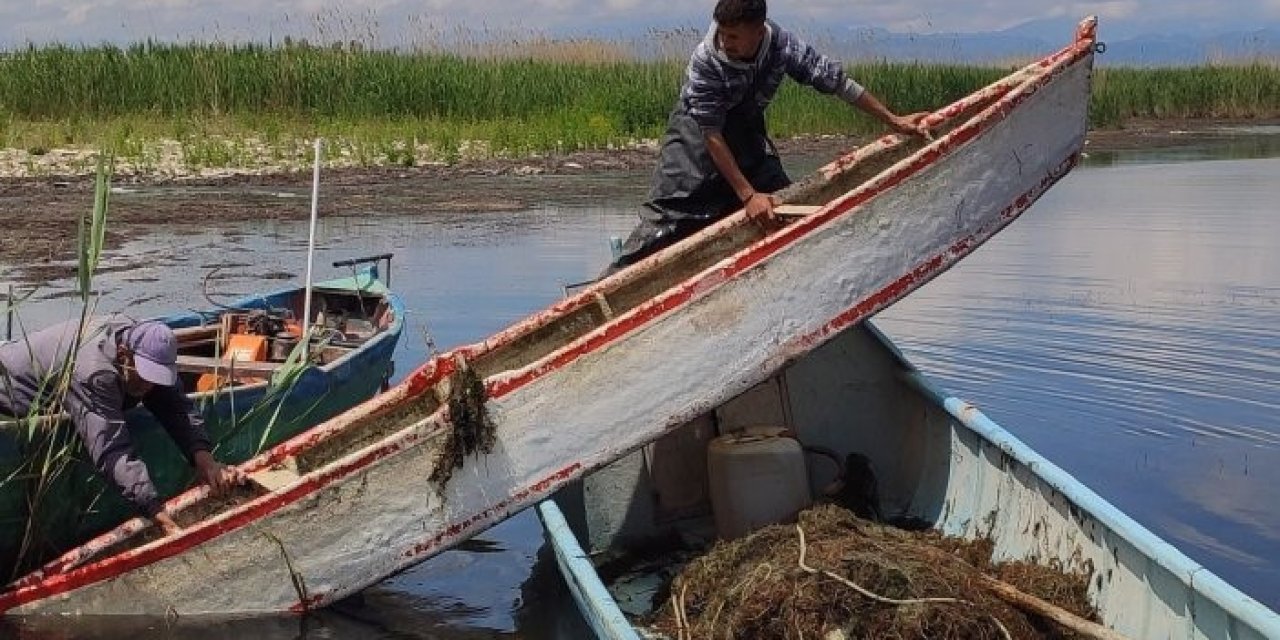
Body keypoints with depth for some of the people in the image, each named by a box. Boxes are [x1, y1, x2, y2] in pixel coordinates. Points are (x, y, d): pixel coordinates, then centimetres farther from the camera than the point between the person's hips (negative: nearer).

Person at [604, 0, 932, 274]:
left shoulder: (782, 44, -23)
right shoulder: (705, 60, -33)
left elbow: (835, 80, -13)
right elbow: (711, 135, -30)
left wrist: (892, 120, -9)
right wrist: (747, 195, -32)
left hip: (746, 129, 5)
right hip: (696, 130, -5)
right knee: (666, 214, -13)